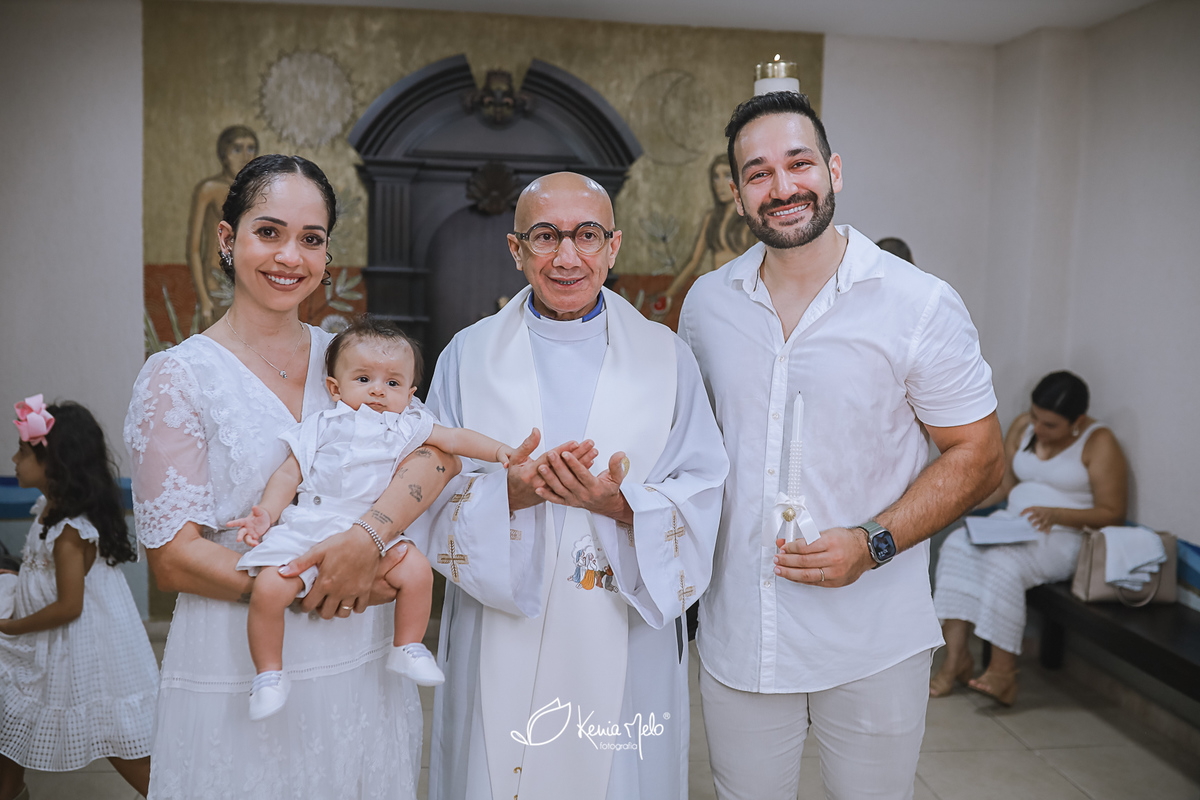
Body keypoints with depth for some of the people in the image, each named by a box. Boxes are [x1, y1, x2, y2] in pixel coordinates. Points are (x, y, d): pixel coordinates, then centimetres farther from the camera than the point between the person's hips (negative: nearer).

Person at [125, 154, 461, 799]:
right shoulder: (178, 376, -7)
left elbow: (439, 450, -9)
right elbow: (173, 558, -10)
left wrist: (366, 537, -26)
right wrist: (313, 587, -19)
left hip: (362, 669, 4)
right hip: (241, 671, -4)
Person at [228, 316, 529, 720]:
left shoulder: (406, 425, 11)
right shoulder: (323, 426, 6)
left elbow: (455, 438, 15)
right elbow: (289, 473, 5)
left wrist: (499, 450, 6)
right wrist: (266, 513, -7)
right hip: (305, 529, -2)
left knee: (418, 570, -16)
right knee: (269, 588, -22)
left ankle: (407, 649, 8)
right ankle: (269, 675, 2)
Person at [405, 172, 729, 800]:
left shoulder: (665, 357, 1)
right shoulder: (469, 354, 2)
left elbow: (700, 501, -1)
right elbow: (430, 499, -2)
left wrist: (621, 504, -20)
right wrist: (511, 492, -21)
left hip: (626, 637, 0)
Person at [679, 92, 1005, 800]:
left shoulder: (921, 305, -9)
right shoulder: (707, 303, 2)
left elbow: (979, 456, -5)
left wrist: (873, 543, -18)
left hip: (874, 646, -2)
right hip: (737, 634, 3)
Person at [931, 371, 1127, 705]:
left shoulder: (1099, 443, -7)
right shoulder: (1023, 426, 11)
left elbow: (1112, 514, -8)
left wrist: (1055, 514, -22)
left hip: (1062, 537, -6)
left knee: (1003, 562, -34)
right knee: (956, 546, -24)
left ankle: (1003, 671, -25)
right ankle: (956, 658, -26)